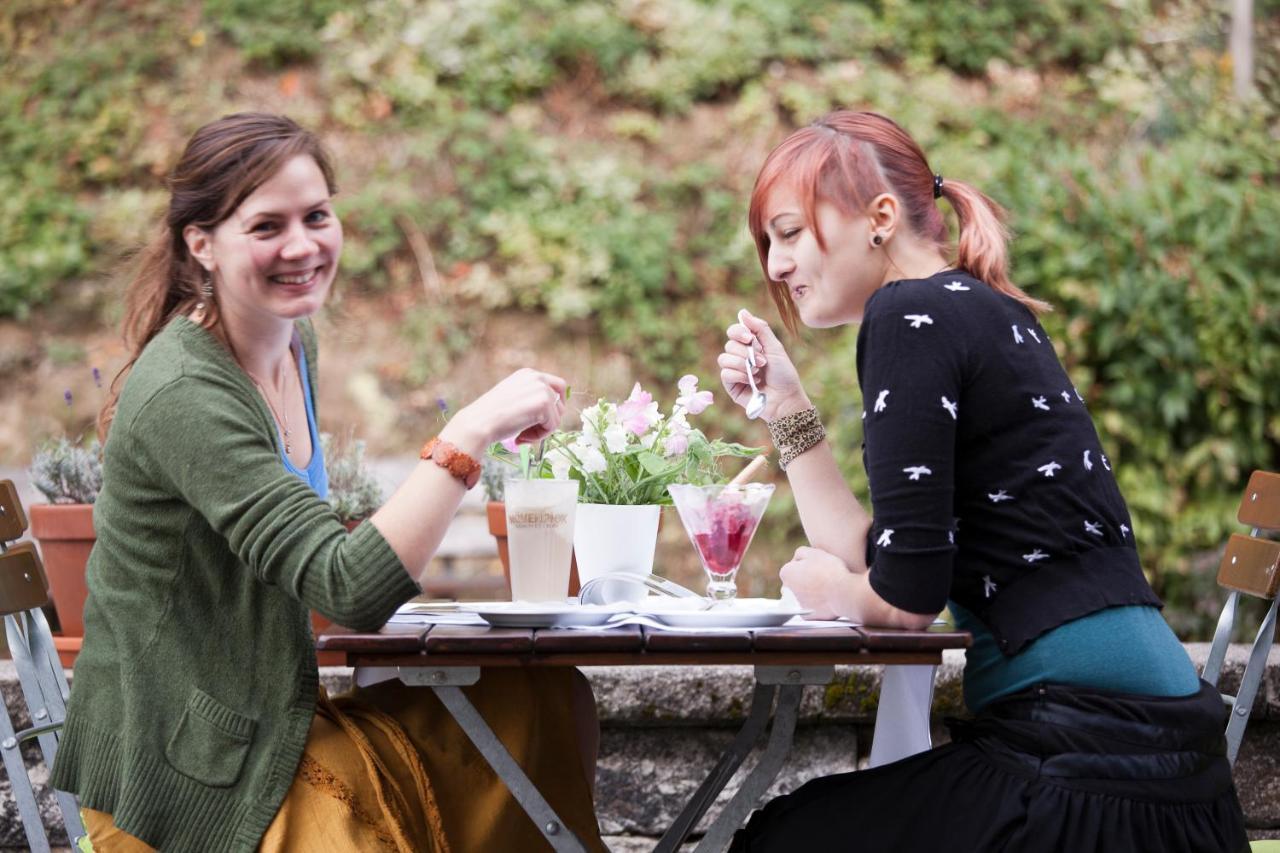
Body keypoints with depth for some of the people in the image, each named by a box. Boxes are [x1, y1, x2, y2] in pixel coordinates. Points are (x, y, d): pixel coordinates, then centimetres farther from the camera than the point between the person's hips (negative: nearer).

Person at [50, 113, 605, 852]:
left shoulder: (294, 340, 5)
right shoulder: (185, 396, -23)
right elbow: (350, 588, -30)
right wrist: (473, 432, -32)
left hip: (274, 724, 9)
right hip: (188, 786, -9)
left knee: (538, 700, 3)